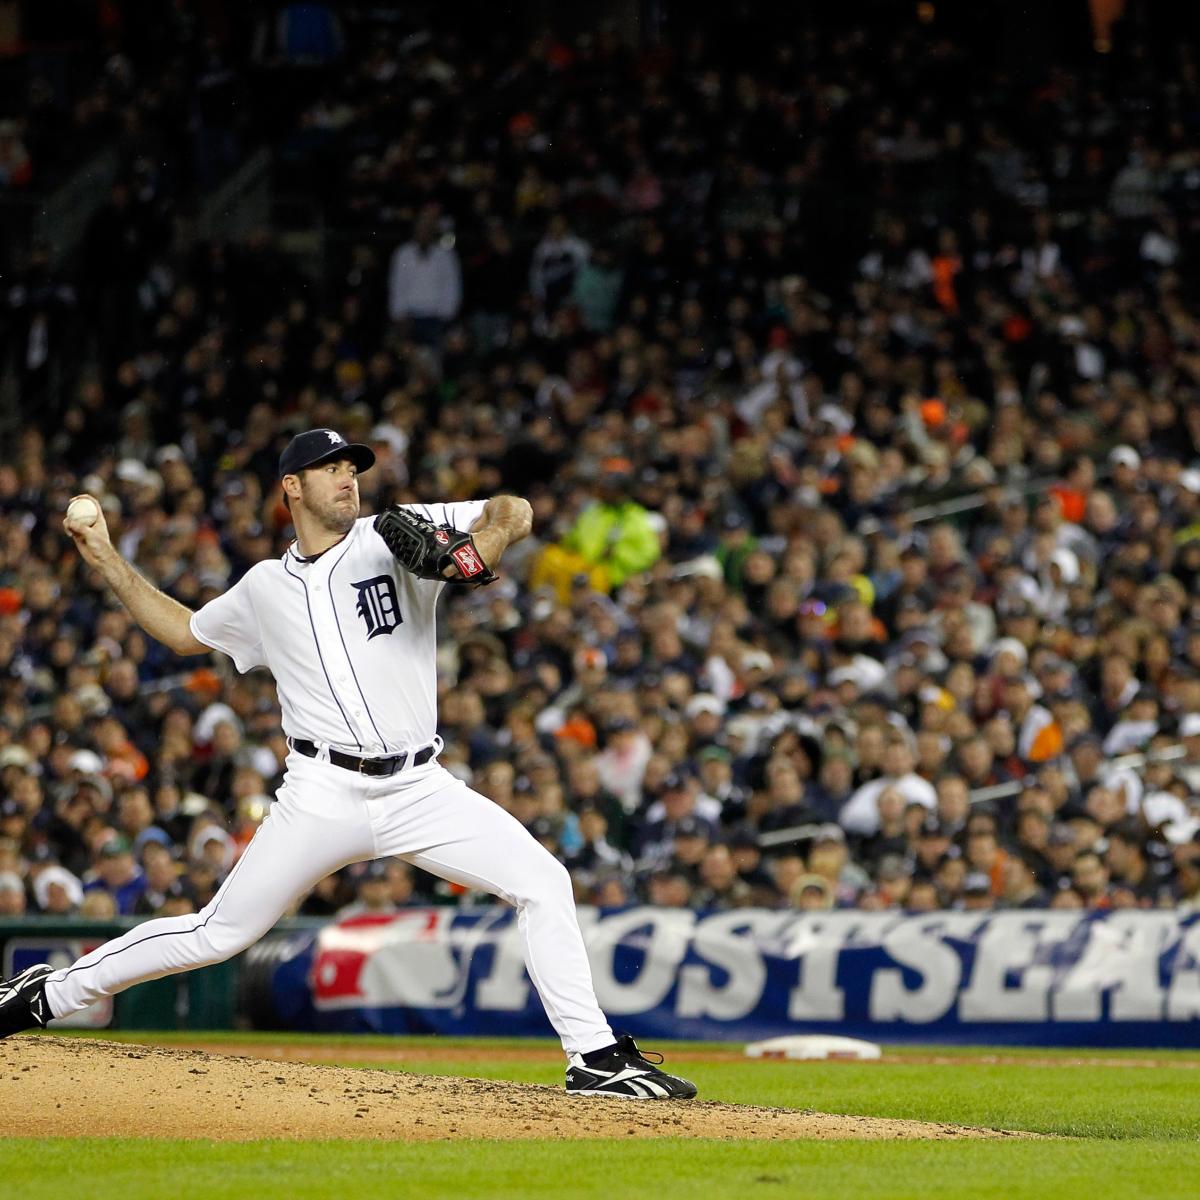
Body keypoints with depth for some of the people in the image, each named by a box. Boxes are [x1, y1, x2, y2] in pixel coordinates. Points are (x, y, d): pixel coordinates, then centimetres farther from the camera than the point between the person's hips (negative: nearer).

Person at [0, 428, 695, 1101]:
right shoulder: (265, 588, 12)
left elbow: (513, 512, -3)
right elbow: (185, 633, 29)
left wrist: (483, 546, -25)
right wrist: (108, 561, 23)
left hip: (419, 790, 0)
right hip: (325, 794, 0)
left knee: (543, 881, -17)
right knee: (219, 934, 0)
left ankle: (597, 1060, -11)